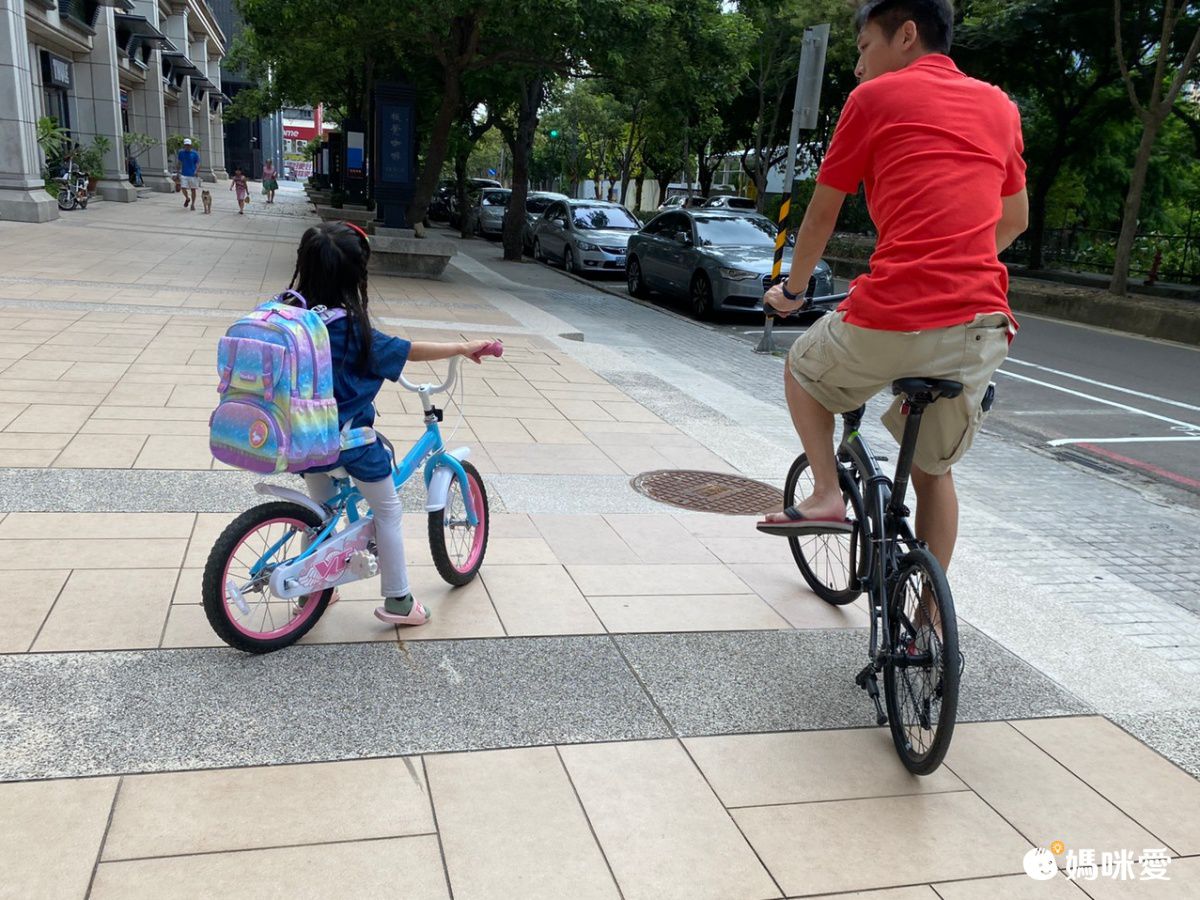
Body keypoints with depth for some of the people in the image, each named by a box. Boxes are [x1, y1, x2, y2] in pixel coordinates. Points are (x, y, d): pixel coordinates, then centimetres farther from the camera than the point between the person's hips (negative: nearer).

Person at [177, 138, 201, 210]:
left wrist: (197, 171, -18)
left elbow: (198, 163, -2)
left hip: (193, 175, -1)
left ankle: (193, 204, 17)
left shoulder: (194, 153, -1)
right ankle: (187, 199, 23)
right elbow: (180, 163, 14)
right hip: (184, 174, 1)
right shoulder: (181, 153, 5)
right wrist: (179, 171, 11)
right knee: (183, 188, -8)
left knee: (193, 190, 4)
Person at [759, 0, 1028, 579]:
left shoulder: (875, 97, 4)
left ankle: (827, 493, 14)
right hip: (983, 328, 5)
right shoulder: (999, 107, 19)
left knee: (802, 369, 27)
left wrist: (792, 292, 27)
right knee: (933, 472, 24)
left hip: (890, 319, -5)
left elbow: (821, 215, 12)